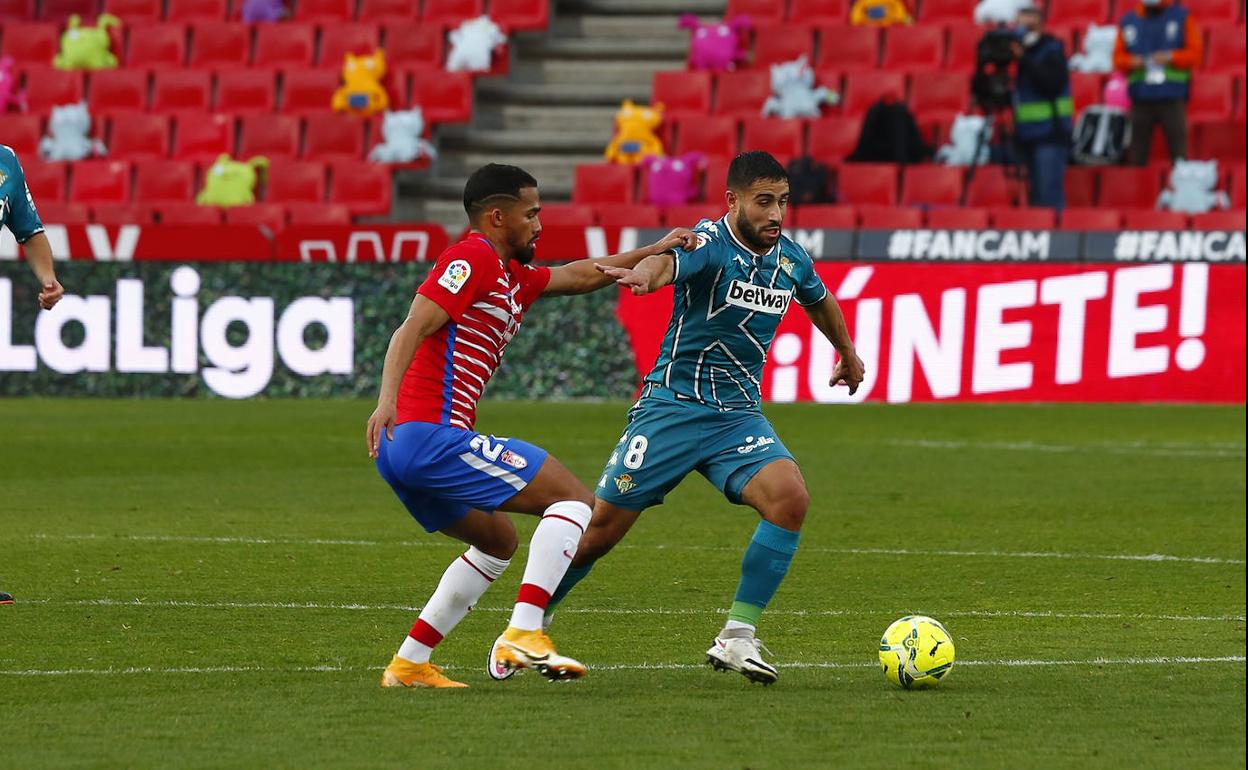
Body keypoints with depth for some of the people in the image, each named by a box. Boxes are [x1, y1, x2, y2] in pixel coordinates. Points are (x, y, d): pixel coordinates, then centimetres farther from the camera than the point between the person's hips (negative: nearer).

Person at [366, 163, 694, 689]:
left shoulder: (512, 277, 23)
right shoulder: (474, 259, -6)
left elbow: (581, 276, 36)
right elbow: (412, 330, -18)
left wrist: (655, 251, 32)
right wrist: (387, 401, -31)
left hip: (402, 449, 10)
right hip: (431, 434, -10)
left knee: (498, 541, 27)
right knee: (575, 499, -7)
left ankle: (409, 663, 19)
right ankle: (524, 634, -20)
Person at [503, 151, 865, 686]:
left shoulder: (790, 259, 4)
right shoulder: (710, 244, -16)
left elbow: (820, 302, 28)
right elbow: (667, 262, -41)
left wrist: (847, 353, 43)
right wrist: (645, 273, -64)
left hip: (739, 416, 4)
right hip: (672, 406, -4)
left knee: (790, 497, -23)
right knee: (600, 530, -1)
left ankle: (737, 639, -15)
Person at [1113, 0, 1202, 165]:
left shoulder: (1182, 17, 4)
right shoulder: (1129, 20, 11)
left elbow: (1195, 53, 1)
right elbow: (1118, 57, 13)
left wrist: (1171, 57, -14)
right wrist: (1131, 62, -8)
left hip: (1172, 100, -2)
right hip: (1140, 99, 2)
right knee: (1137, 157, 0)